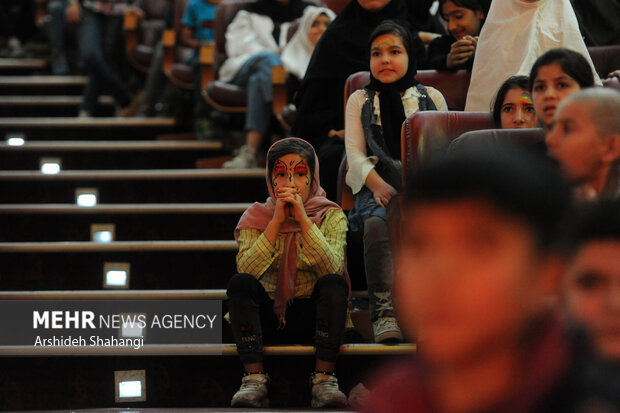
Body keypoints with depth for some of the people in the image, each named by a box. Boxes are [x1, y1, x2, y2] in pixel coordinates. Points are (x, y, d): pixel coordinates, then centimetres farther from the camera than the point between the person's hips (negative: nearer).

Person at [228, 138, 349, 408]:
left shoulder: (330, 216, 1)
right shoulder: (257, 216, 3)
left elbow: (332, 268, -19)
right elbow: (247, 269, -16)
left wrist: (303, 219, -23)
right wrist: (277, 221, -20)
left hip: (310, 315, 0)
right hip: (267, 315, 1)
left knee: (334, 283, -29)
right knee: (239, 283, -27)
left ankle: (324, 379, -30)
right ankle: (254, 379, -30)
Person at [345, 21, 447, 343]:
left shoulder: (431, 98, 20)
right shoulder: (359, 101, 20)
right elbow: (355, 154, 9)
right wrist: (380, 185, -12)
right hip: (378, 188, 0)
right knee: (377, 224, -37)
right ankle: (384, 313, -45)